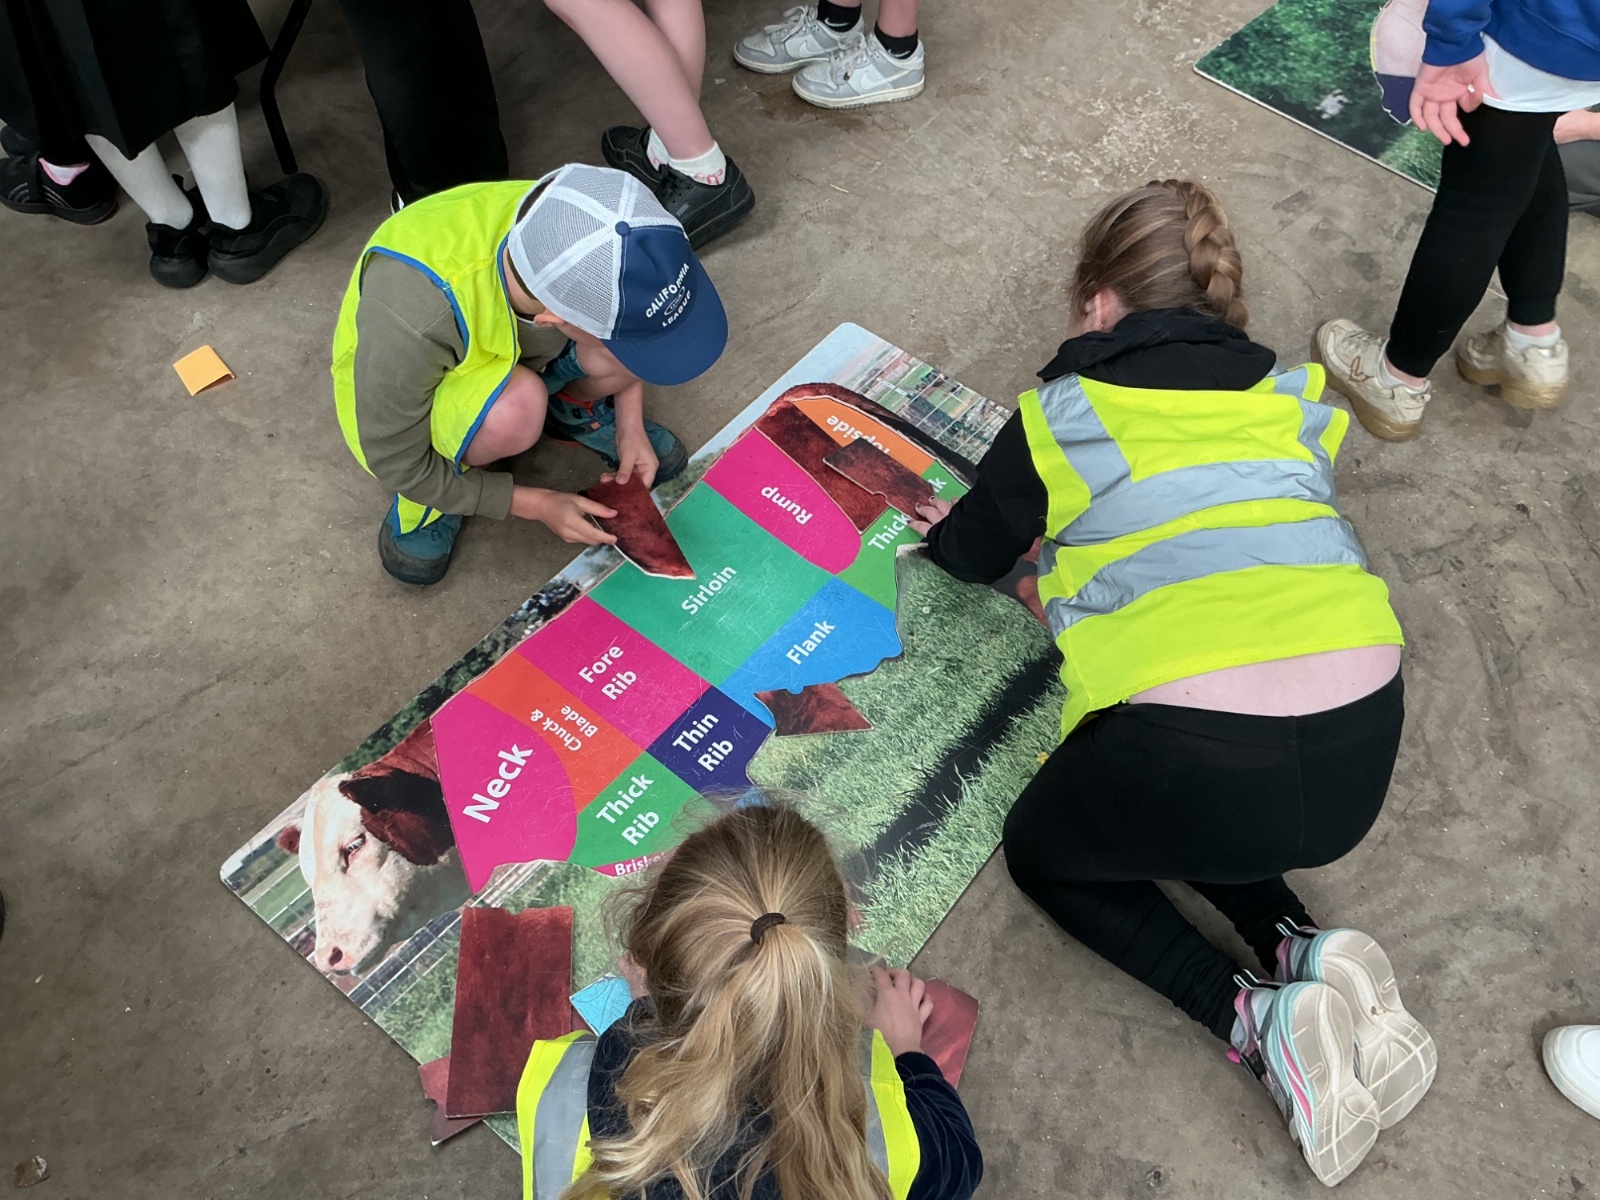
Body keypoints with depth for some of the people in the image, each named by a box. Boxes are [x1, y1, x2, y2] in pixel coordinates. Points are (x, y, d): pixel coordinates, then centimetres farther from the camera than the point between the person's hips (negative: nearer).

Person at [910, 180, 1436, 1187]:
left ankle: (1255, 1019, 5)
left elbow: (975, 557, 23)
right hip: (1361, 759, 6)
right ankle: (1305, 950, 12)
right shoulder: (1297, 395, 17)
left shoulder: (1061, 414, 7)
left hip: (1198, 761, -5)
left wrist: (946, 528, 47)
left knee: (1045, 849, 25)